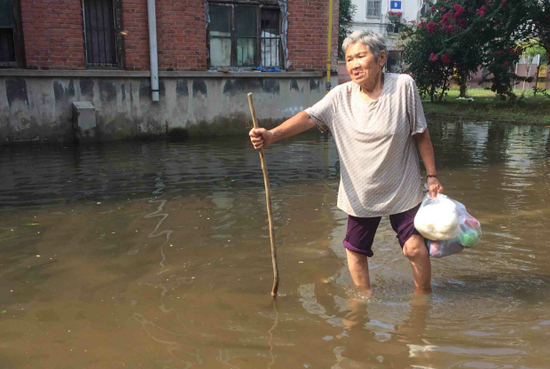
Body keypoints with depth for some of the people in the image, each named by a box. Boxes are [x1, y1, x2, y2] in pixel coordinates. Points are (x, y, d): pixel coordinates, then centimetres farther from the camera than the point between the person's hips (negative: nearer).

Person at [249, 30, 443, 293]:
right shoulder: (340, 96, -7)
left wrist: (431, 176, 0)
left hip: (402, 190, -2)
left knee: (414, 247, -1)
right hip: (360, 193, 2)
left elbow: (421, 134, -4)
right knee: (356, 249, 12)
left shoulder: (404, 86, -10)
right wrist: (272, 134, -38)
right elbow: (309, 116, -21)